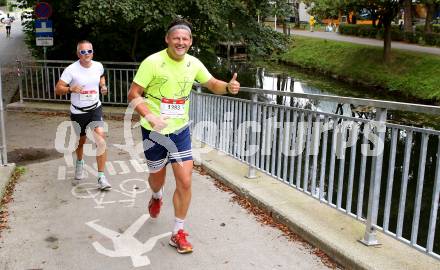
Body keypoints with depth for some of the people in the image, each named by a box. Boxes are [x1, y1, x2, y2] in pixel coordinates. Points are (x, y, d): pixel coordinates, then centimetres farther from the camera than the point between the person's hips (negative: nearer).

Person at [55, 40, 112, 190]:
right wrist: (71, 89, -34)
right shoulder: (71, 70, -16)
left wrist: (103, 85, 0)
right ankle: (80, 163, 53)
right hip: (78, 112, -1)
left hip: (95, 109, 1)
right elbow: (57, 89, -15)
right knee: (81, 141, 18)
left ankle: (101, 177, -14)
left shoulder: (98, 66, -4)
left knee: (100, 138, -20)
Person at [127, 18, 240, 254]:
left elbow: (212, 84, 10)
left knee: (185, 182, -4)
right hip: (154, 131, -2)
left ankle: (178, 233, 13)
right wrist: (149, 115, -33)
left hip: (180, 130, 3)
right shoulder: (153, 62, -17)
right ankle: (156, 197, 56)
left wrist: (228, 87, -14)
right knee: (157, 176, 17)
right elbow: (133, 94, -15)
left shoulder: (193, 64, -4)